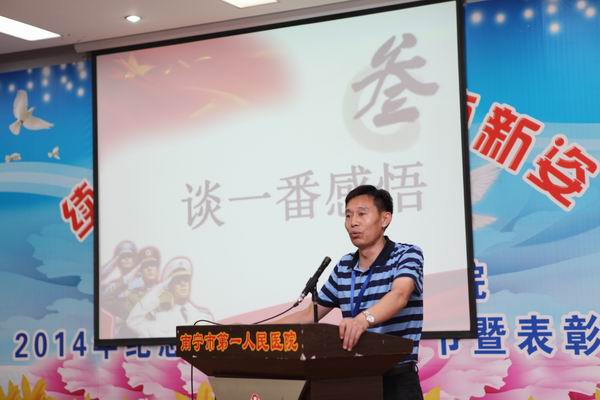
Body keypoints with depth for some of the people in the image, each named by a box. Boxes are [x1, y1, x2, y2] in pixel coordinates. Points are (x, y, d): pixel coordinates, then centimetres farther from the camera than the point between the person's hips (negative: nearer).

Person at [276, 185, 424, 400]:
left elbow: (399, 295, -25)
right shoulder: (344, 267, 11)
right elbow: (309, 314, 17)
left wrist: (363, 320, -44)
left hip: (396, 380, -5)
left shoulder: (407, 255, -5)